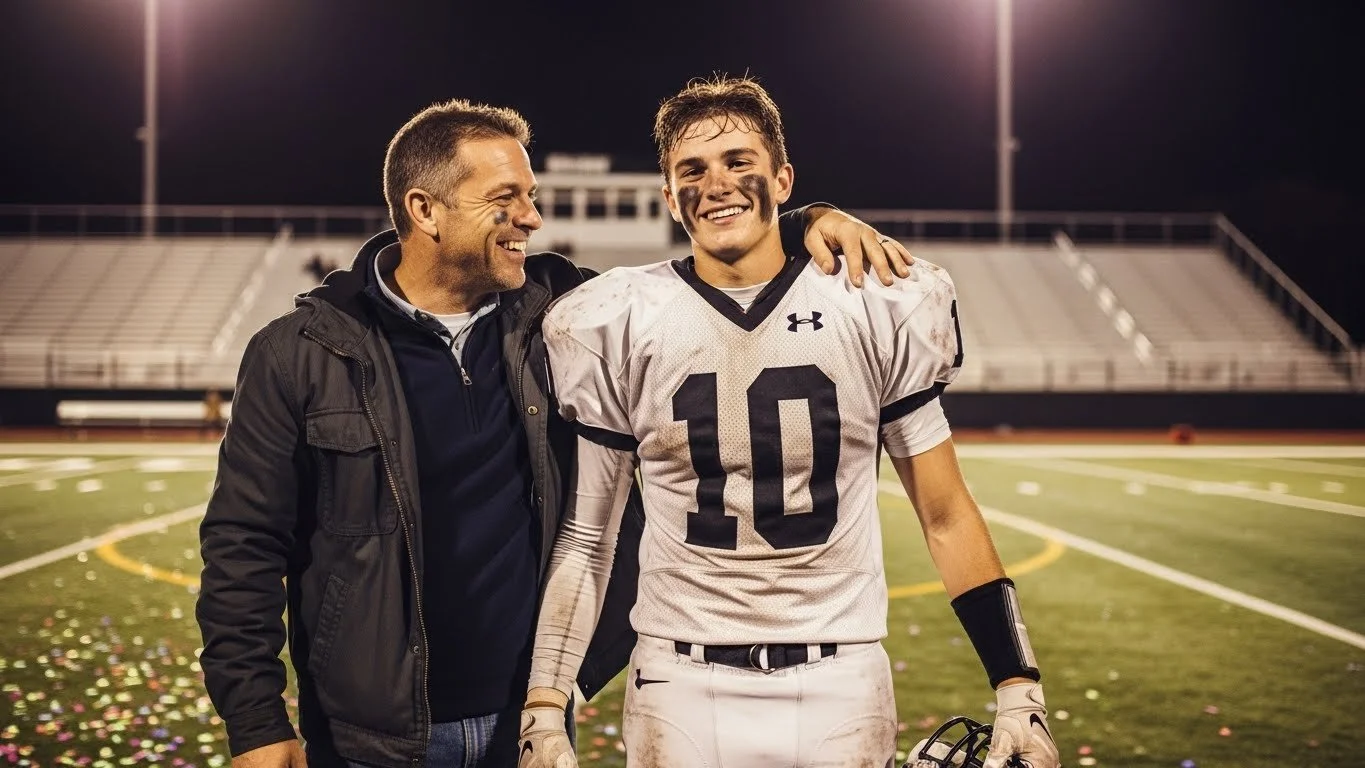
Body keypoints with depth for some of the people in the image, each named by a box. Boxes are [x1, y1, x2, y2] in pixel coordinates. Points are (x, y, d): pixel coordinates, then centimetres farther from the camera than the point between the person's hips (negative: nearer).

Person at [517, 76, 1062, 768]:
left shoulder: (880, 311, -1)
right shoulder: (617, 329, 0)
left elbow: (945, 516, 4)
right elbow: (584, 538, 5)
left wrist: (1018, 690, -1)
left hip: (840, 684, 0)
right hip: (680, 686, 0)